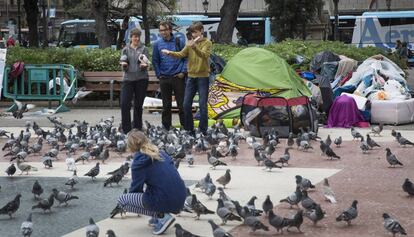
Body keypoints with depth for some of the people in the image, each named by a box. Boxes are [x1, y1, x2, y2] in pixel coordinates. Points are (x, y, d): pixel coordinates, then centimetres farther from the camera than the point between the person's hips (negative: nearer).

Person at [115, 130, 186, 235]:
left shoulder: (139, 162, -3)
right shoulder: (162, 154, 16)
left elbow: (136, 188, 3)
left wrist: (130, 196, 26)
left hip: (165, 202, -7)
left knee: (122, 200, 8)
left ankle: (161, 216, -2)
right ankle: (159, 215, 17)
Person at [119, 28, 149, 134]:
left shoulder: (144, 49, 7)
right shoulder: (126, 49, 11)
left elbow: (145, 65, 0)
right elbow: (124, 67, 10)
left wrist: (144, 65, -23)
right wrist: (124, 65, -14)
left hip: (141, 79, -1)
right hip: (128, 79, 1)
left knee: (138, 105, 5)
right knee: (124, 104, -11)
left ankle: (137, 128, 15)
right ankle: (126, 129, -5)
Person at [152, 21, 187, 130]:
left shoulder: (179, 42, 0)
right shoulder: (157, 44, 5)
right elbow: (155, 61, 11)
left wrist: (183, 72, -6)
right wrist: (159, 74, 4)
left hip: (178, 77, -2)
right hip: (164, 78, 2)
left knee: (181, 103, -2)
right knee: (166, 105, 9)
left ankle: (184, 126, 5)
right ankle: (166, 127, 16)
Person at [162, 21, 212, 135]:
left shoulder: (207, 42, -5)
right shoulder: (190, 42, 10)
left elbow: (204, 55, -24)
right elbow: (182, 54, -2)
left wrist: (194, 47, -42)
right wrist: (170, 53, -20)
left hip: (202, 77, -5)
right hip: (191, 77, 5)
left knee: (202, 105, -6)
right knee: (186, 104, 3)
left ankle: (203, 131, 1)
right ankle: (189, 130, 13)